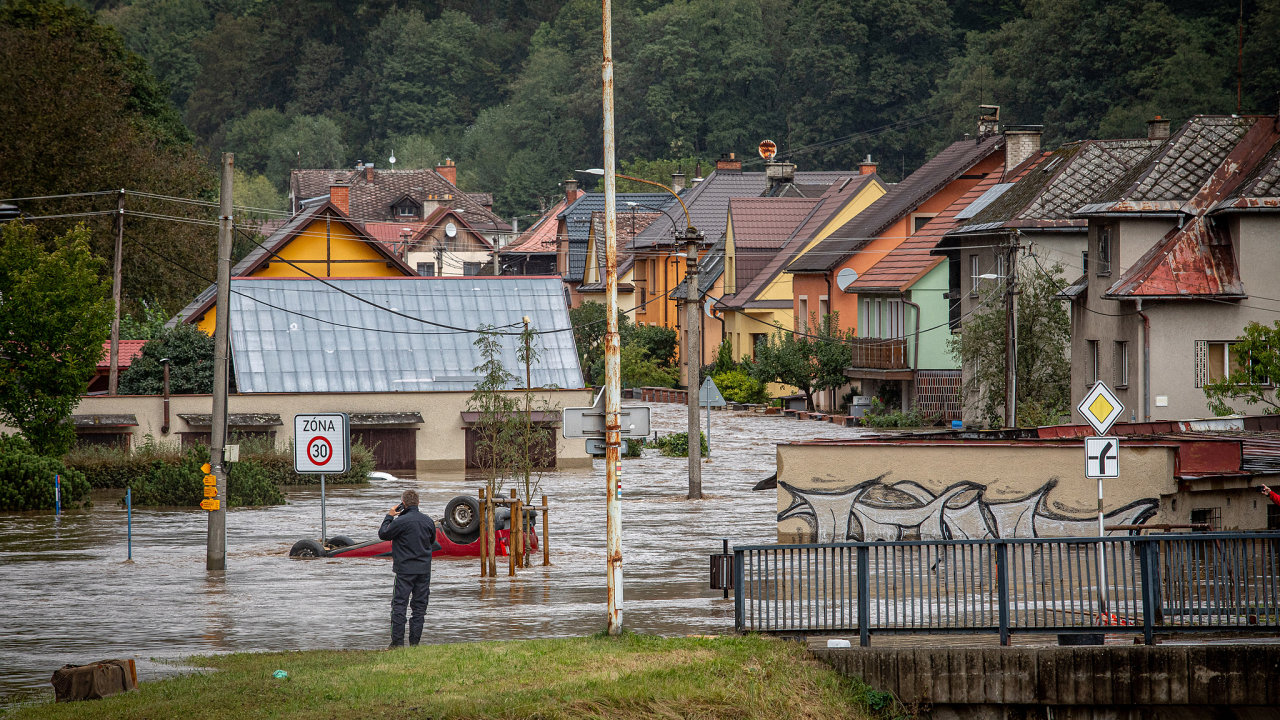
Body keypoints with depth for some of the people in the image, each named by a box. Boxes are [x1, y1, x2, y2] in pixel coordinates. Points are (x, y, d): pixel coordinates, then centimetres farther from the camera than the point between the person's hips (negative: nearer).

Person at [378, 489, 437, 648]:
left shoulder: (401, 521, -14)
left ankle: (397, 642, -5)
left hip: (405, 570, -4)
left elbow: (383, 534, -1)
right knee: (419, 606, 8)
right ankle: (414, 642, 7)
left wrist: (389, 516, 10)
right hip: (424, 569, 4)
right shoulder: (428, 521, 3)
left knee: (399, 604, 0)